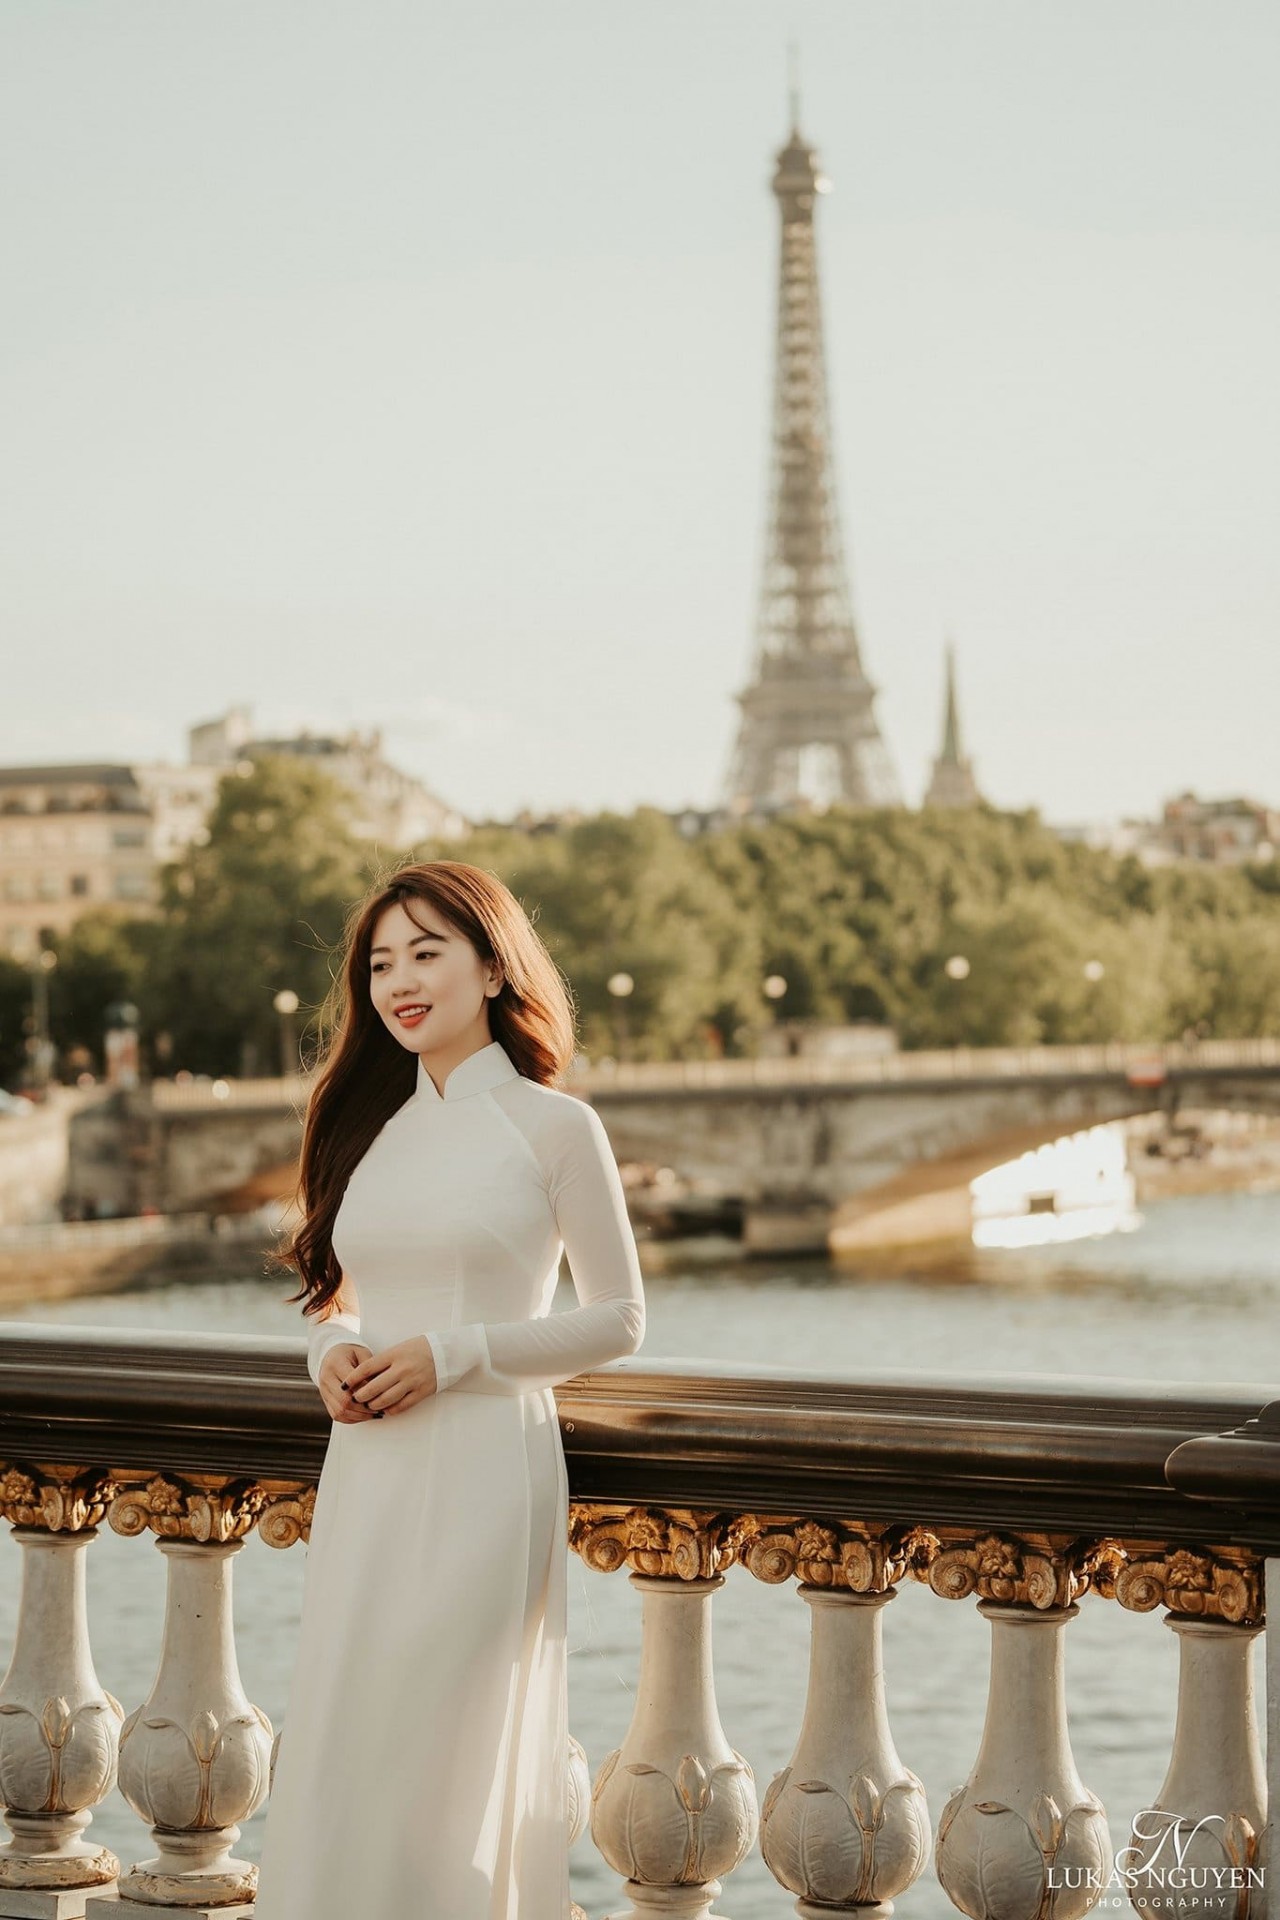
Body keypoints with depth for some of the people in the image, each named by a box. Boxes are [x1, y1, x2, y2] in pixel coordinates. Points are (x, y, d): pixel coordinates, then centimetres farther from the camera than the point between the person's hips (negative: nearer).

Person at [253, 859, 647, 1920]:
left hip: (485, 1465, -6)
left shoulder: (554, 1125, -3)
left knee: (437, 1751, -6)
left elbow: (619, 1317, -3)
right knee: (337, 1746, 5)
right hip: (367, 1472, 6)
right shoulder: (373, 1127, 14)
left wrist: (451, 1355, -13)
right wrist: (333, 1351, -3)